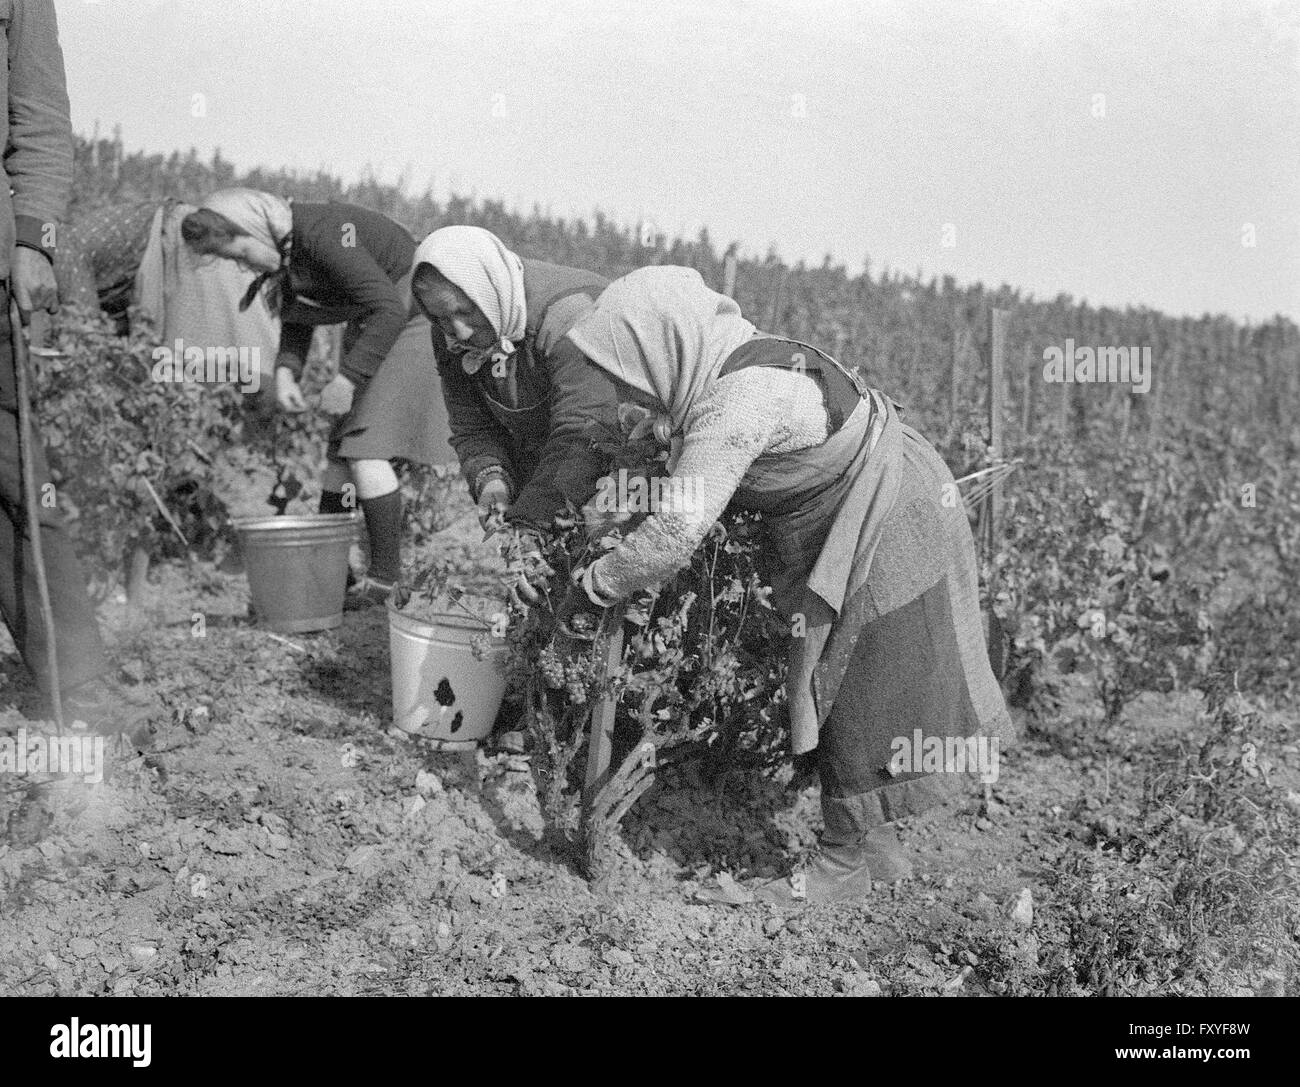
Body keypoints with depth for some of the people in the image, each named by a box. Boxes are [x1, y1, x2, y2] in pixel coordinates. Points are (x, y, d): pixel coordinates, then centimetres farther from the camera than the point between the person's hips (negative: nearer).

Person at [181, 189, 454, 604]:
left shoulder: (324, 233, -27)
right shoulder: (281, 248, 2)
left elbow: (389, 307, -30)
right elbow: (296, 322, 14)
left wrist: (348, 378, -27)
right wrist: (285, 372, -5)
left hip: (409, 321, -9)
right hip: (369, 328, 9)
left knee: (366, 448, -15)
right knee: (341, 448, 8)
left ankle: (385, 577, -8)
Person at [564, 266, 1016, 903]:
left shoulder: (739, 402, -31)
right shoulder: (736, 364, -1)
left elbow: (676, 529, -33)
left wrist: (597, 584, -20)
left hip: (883, 533, -10)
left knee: (858, 699, 2)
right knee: (836, 691, 16)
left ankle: (845, 863, 17)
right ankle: (876, 848, 29)